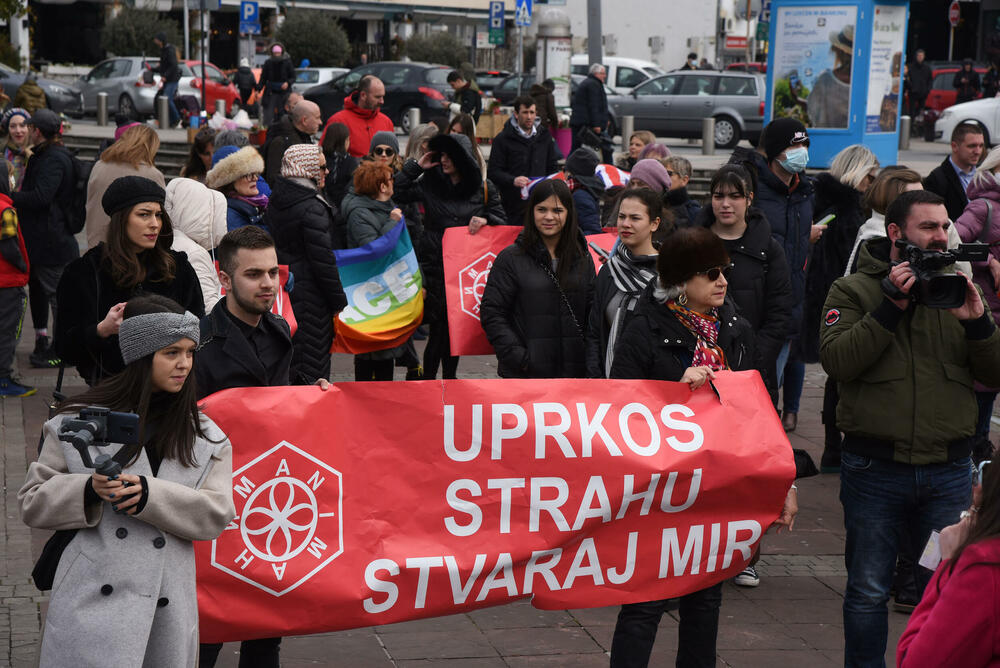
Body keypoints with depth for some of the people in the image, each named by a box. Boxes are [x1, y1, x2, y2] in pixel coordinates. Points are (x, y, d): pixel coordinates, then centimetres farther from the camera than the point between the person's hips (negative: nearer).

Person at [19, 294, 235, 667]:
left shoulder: (206, 436, 10)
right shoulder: (78, 422, 4)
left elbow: (216, 514, -1)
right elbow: (32, 503, 5)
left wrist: (149, 495, -15)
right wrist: (88, 490, -14)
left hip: (167, 606, 3)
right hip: (92, 604, -2)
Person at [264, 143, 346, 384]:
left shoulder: (275, 202, 8)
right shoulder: (313, 209, -18)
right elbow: (323, 260, -18)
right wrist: (339, 303, -11)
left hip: (282, 289, 8)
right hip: (309, 298, -8)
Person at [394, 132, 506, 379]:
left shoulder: (484, 188, 4)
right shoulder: (428, 184, 3)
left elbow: (502, 220, 10)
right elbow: (395, 194, 1)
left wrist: (485, 220, -10)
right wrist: (415, 167, -1)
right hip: (435, 267, -1)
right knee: (439, 328, -7)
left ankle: (449, 378, 19)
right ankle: (427, 379, 3)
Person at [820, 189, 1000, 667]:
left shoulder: (958, 289, 9)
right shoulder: (855, 290, 1)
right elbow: (836, 361, -15)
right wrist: (891, 306, -18)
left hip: (948, 470, 3)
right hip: (875, 469, -2)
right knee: (868, 591, 8)